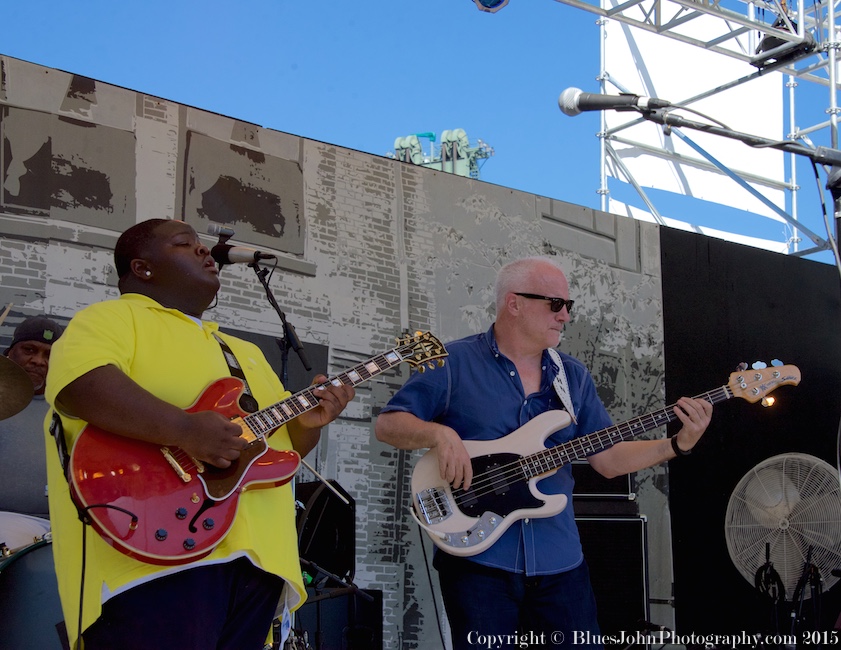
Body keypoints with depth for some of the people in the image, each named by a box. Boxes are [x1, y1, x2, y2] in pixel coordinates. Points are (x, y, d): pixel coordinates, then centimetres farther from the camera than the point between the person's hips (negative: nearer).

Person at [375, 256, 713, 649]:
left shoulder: (574, 377, 11)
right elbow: (387, 425, -4)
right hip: (476, 559, -4)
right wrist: (439, 433, -23)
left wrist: (679, 444, -4)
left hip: (560, 562, 4)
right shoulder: (453, 363, -3)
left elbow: (608, 459, 10)